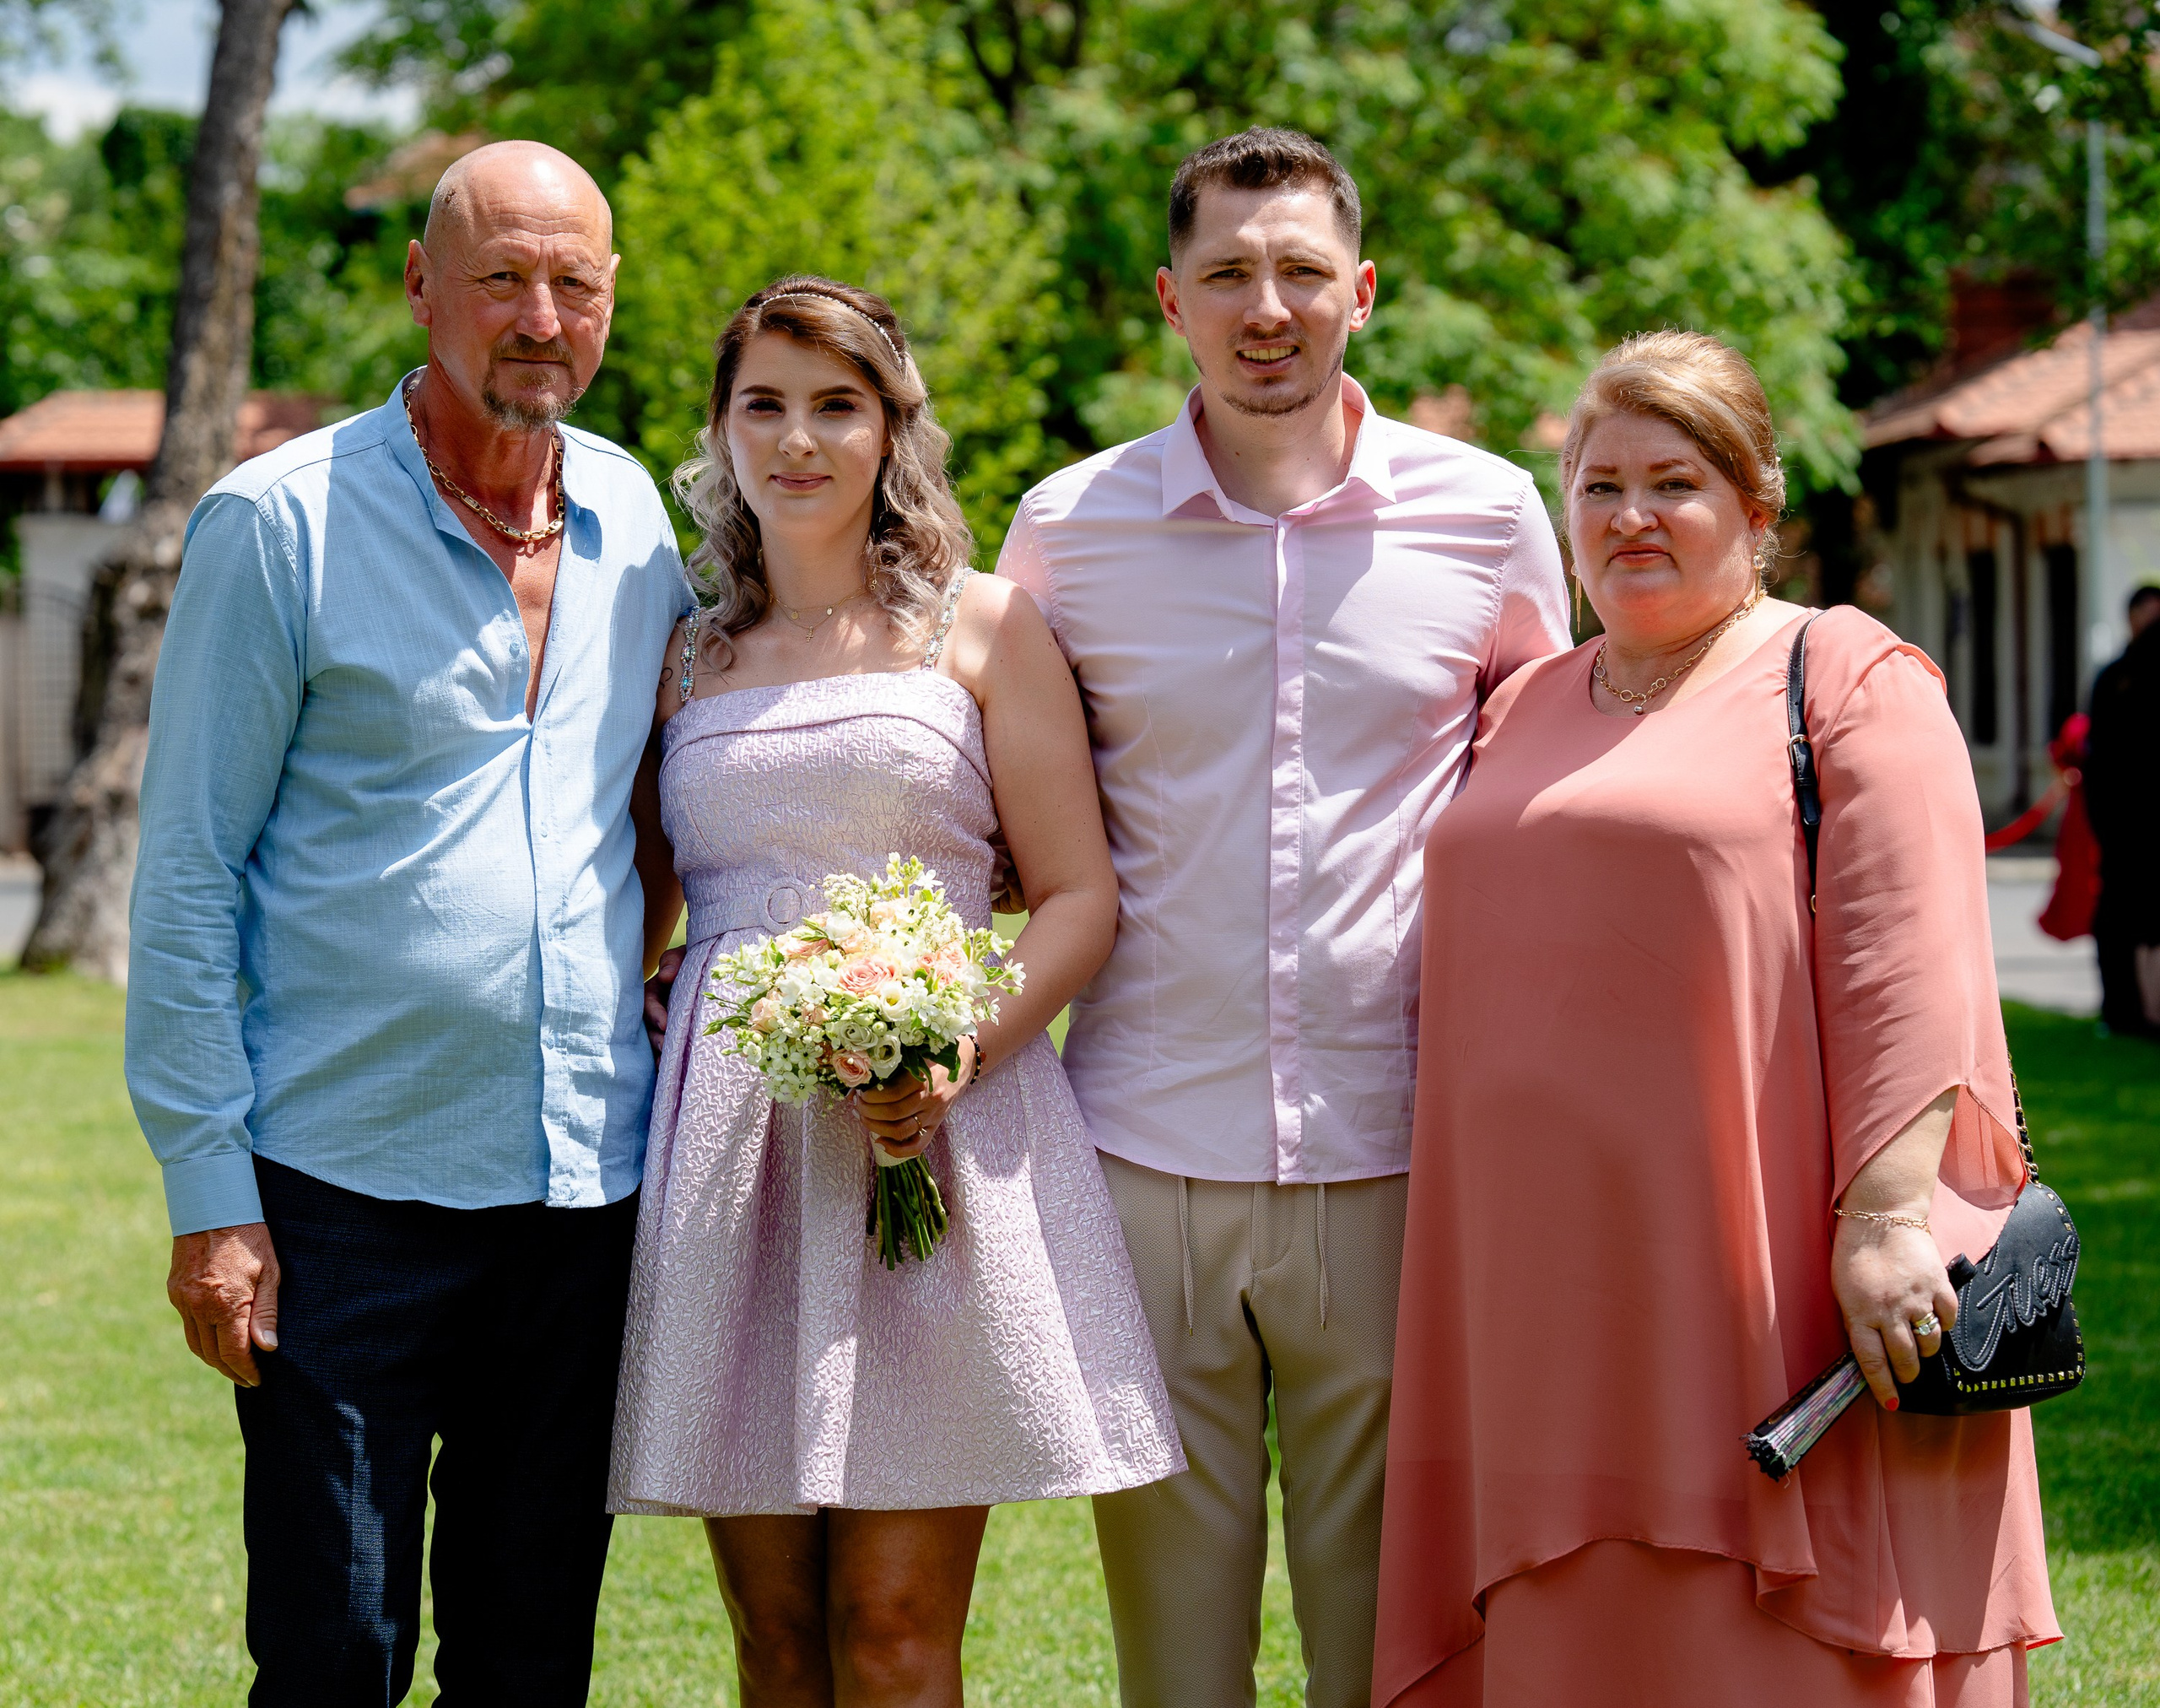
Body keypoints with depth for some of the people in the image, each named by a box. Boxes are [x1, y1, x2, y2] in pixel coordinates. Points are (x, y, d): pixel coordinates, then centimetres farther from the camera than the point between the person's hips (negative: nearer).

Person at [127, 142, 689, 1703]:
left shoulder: (637, 518, 9)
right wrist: (209, 1192, -10)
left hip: (587, 1181, 5)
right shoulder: (282, 522, -6)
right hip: (349, 1188, -4)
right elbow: (186, 874, -6)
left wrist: (630, 974, 9)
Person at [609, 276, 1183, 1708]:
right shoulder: (686, 658, 17)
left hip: (940, 1128, -3)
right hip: (728, 1146, 3)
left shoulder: (983, 628, 7)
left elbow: (1081, 897, 2)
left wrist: (956, 1051, -15)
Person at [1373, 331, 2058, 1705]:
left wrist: (1885, 1221, -21)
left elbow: (1906, 977, -12)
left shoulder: (1845, 681, -2)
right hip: (1559, 1302, 7)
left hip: (1763, 1288, -6)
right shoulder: (1523, 713, 19)